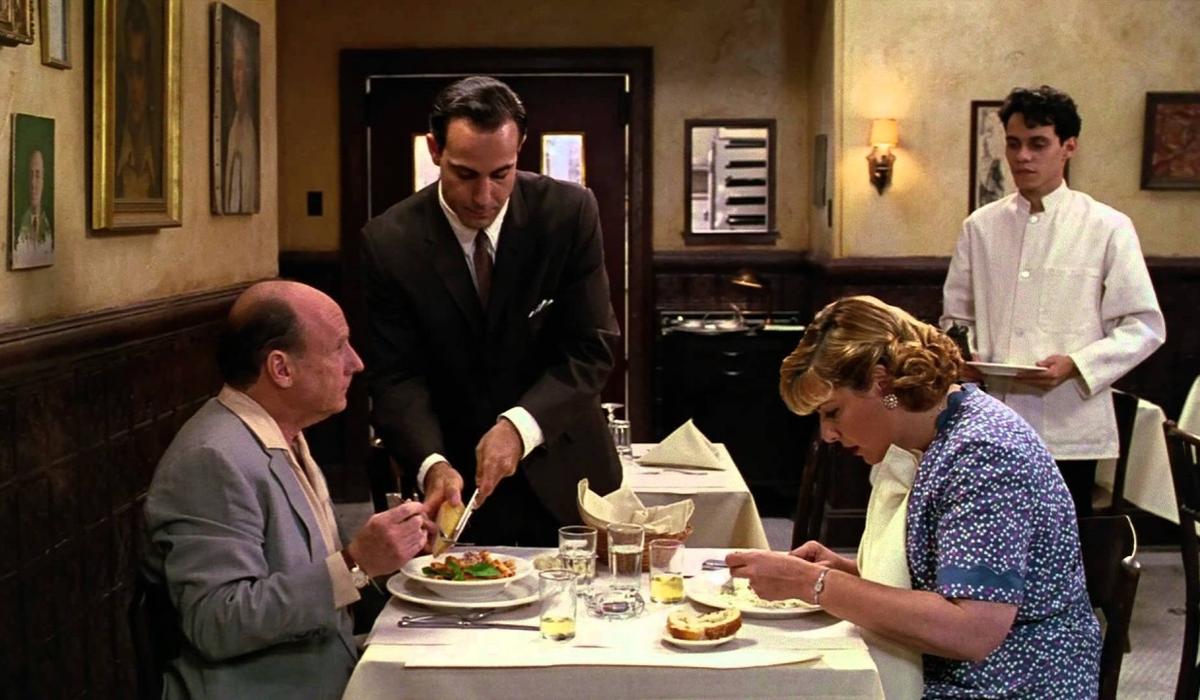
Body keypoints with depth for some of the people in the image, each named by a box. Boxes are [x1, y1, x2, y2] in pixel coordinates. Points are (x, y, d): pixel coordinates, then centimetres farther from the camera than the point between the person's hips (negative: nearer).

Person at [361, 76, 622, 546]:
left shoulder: (569, 212, -11)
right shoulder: (389, 242, -10)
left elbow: (592, 349, -12)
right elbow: (396, 378, -11)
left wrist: (521, 426, -26)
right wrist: (433, 465, -28)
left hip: (561, 478, 1)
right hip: (456, 486, -1)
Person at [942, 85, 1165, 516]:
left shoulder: (1108, 228, 0)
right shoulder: (981, 227, 10)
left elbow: (1145, 327, -1)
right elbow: (956, 316, 16)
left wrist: (1076, 365, -15)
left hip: (1069, 427, -2)